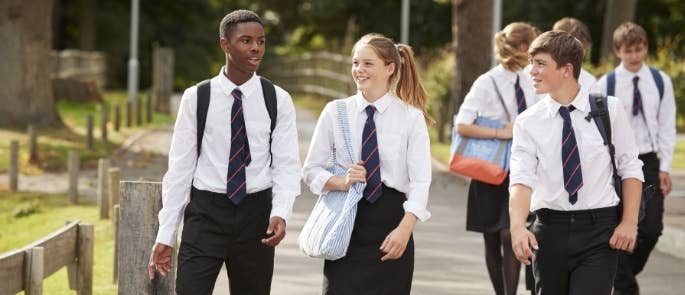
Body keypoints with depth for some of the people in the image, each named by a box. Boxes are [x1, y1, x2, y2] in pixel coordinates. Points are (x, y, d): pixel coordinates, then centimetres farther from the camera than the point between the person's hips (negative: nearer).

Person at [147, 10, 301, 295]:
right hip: (206, 213, -1)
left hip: (255, 214, 1)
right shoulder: (196, 98, -1)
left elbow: (286, 164, -1)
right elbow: (180, 167, 1)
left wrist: (280, 213, -20)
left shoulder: (278, 100, 0)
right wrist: (165, 235, -1)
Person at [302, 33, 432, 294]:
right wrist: (342, 183, -13)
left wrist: (404, 229, -20)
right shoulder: (335, 112, 4)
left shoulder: (411, 117, -1)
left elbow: (420, 181, -7)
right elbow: (311, 170, 7)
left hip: (391, 218, -1)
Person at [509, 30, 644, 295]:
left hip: (599, 232, -2)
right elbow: (521, 178, -11)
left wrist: (629, 222, -5)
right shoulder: (528, 122, 0)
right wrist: (518, 226, -28)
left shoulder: (609, 110, -1)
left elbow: (631, 168, 3)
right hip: (550, 230, 2)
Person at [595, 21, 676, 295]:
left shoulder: (660, 82, 2)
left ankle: (628, 271, 22)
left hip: (649, 162, 2)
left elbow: (667, 127, 5)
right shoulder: (605, 85, -5)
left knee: (651, 228, -3)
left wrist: (665, 167, 1)